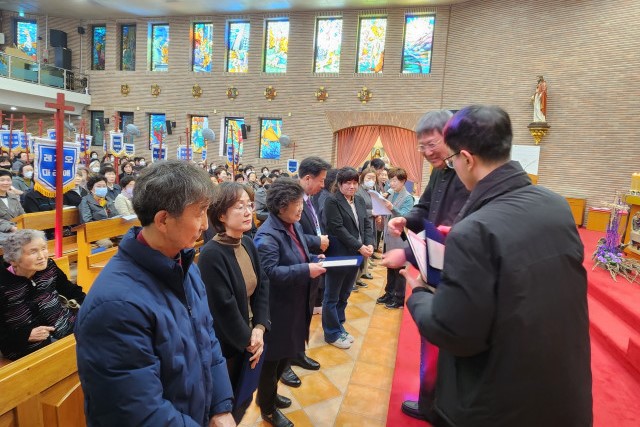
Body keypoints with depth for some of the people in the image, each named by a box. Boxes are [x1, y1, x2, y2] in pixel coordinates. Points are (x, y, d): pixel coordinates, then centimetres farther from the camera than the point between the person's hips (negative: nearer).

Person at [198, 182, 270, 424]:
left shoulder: (248, 243, -2)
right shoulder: (211, 254, -25)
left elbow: (263, 285, 0)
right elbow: (224, 308, -24)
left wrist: (259, 328, -10)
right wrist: (247, 340, -12)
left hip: (248, 340, 7)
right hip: (225, 346, -6)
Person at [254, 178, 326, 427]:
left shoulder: (295, 225, 6)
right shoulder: (267, 235, -23)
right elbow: (269, 272, -30)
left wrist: (315, 260, -1)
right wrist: (306, 271, -30)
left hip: (295, 304, 9)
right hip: (277, 308, -9)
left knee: (286, 353, 23)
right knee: (273, 357, 10)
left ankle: (269, 394, 47)